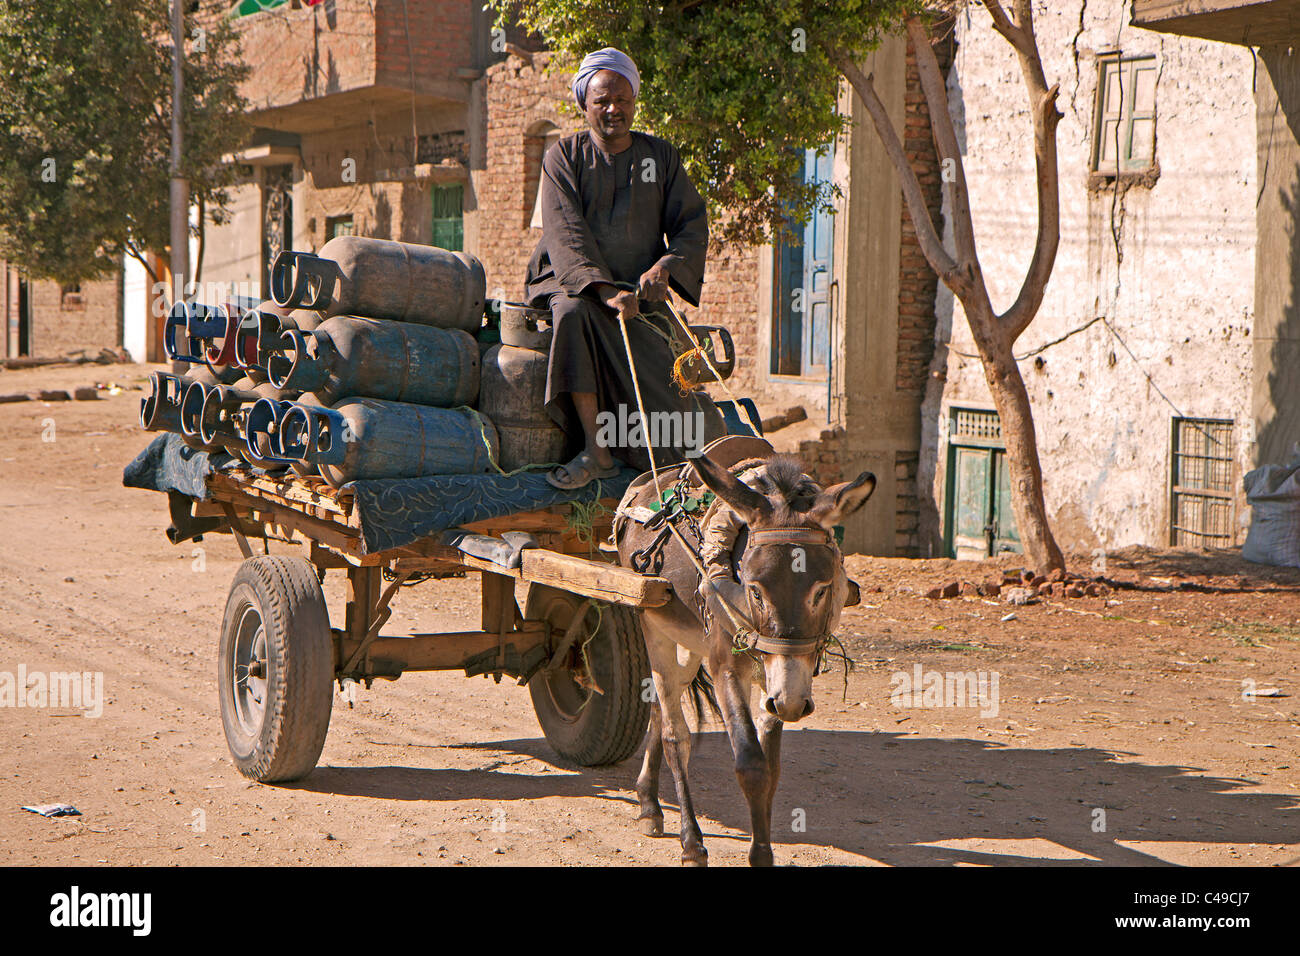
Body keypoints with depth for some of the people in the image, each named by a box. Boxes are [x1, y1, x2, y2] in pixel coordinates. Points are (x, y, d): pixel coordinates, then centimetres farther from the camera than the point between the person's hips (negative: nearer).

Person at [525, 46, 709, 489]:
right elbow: (566, 234, -11)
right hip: (574, 281, -2)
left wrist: (664, 267, -17)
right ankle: (595, 450, -37)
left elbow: (692, 224, 5)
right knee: (573, 312, -37)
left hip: (638, 291, 2)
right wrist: (605, 290, -26)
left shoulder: (660, 157, 12)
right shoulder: (564, 157, 2)